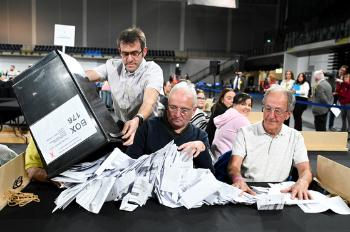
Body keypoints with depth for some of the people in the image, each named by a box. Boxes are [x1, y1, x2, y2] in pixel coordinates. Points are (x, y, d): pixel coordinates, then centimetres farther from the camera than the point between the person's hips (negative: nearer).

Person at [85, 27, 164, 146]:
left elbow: (150, 99, -31)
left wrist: (137, 120, -51)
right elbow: (85, 76, -10)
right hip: (119, 126, 4)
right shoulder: (112, 65, 3)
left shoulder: (153, 70, -12)